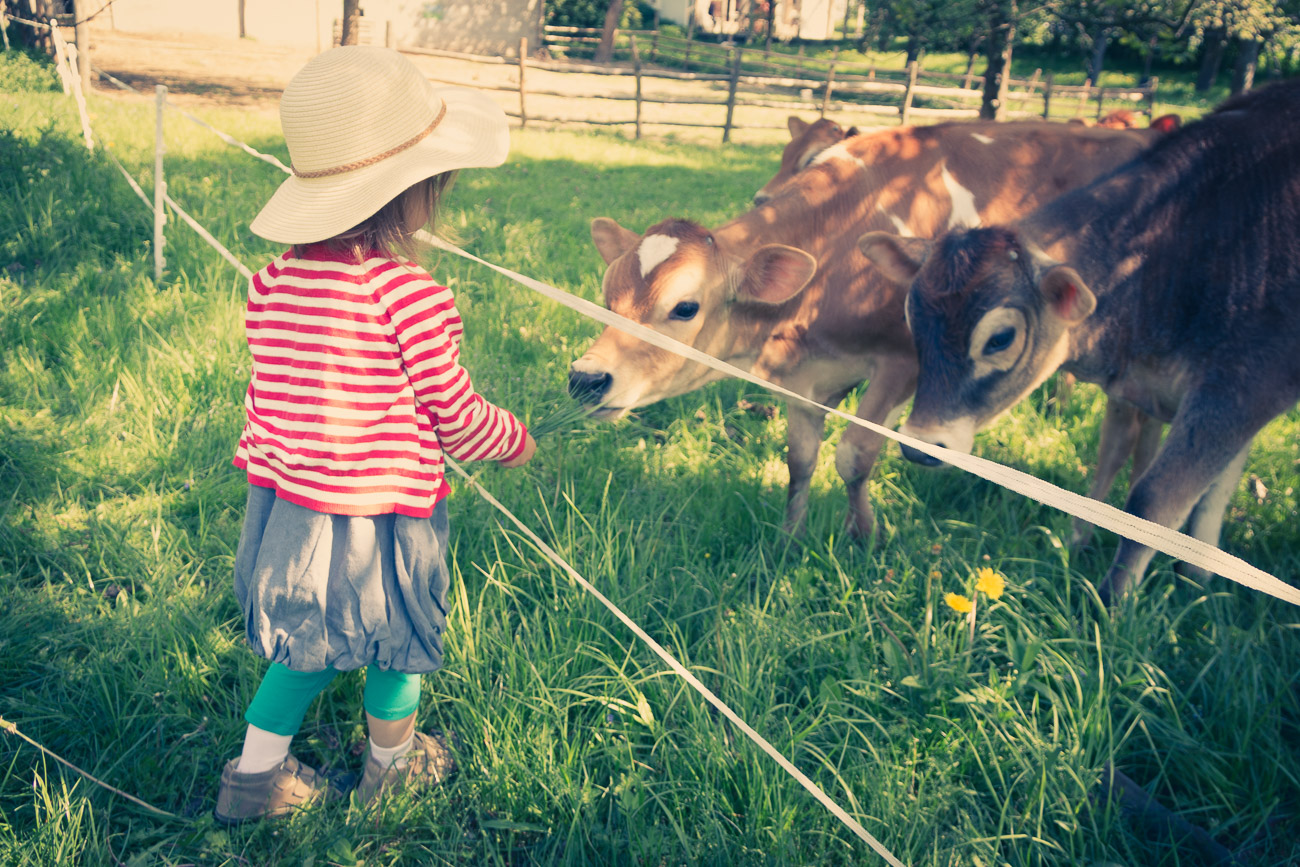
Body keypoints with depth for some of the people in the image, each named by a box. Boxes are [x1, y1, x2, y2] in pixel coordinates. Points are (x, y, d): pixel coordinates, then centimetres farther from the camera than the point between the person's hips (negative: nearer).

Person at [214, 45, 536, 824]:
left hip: (283, 505, 5)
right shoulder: (412, 295, -23)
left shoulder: (275, 279, -5)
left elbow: (272, 393, 7)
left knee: (311, 643, 25)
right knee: (400, 641, 20)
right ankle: (392, 762, 42)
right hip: (377, 518, -5)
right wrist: (518, 439, 6)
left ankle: (255, 774, 34)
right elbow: (458, 421, -13)